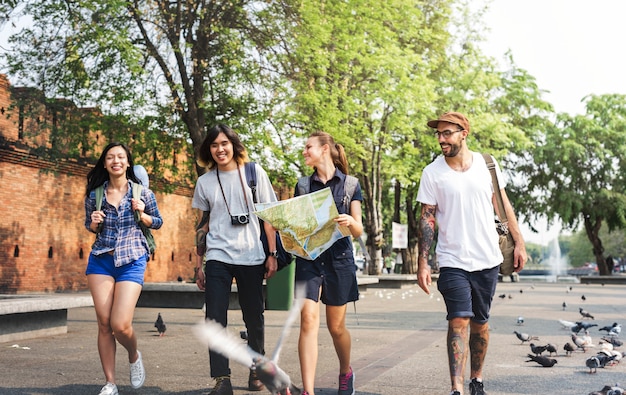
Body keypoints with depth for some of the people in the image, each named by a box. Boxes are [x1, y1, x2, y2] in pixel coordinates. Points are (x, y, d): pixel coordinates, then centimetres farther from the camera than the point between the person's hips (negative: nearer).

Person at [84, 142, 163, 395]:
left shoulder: (142, 193, -1)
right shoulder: (94, 194, 3)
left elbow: (158, 222, 9)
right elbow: (89, 227, 16)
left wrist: (142, 214, -11)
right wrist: (94, 222, -7)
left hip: (132, 262, -2)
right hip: (100, 261, 2)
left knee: (120, 325, -12)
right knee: (104, 324, -2)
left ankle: (134, 357, 21)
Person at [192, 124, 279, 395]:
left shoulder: (254, 173, 2)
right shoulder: (204, 182, 8)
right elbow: (204, 224, 12)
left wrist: (272, 254, -3)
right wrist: (198, 265, 10)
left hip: (251, 258, -1)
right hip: (217, 258, 1)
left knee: (254, 318, 8)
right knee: (215, 319, -8)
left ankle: (256, 371, 26)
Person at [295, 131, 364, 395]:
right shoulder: (303, 185, 11)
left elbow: (358, 232, 3)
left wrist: (351, 222, -18)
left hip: (339, 257, -1)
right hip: (308, 256, 1)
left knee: (336, 326, 9)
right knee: (308, 320, -14)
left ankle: (346, 373, 37)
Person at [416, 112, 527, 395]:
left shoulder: (486, 164, 2)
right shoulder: (432, 172, -4)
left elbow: (503, 205, 9)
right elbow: (427, 218, -4)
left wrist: (519, 242, 5)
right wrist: (422, 263, -9)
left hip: (487, 260, 3)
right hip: (452, 262, -2)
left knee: (480, 322, 11)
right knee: (459, 320, -13)